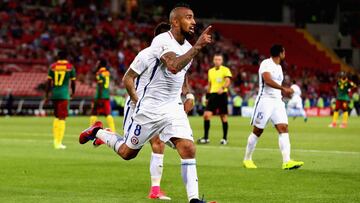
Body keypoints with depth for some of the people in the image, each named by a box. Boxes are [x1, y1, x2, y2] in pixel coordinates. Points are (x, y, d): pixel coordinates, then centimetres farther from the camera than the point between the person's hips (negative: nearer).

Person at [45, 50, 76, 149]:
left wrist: (46, 96, 10)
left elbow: (49, 82, 4)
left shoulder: (53, 66, 5)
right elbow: (73, 82, 5)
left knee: (56, 117, 18)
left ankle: (55, 140, 17)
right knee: (62, 118, -3)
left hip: (54, 94, 3)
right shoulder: (70, 67, 0)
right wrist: (73, 92, 24)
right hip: (64, 94, -3)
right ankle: (59, 143, -8)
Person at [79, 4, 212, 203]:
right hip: (150, 108, -6)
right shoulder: (162, 41, -19)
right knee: (127, 152, 10)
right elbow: (173, 67, -37)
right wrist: (198, 47, -37)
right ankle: (98, 132, 36)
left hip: (173, 108, 6)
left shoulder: (187, 47, 7)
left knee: (188, 148, -13)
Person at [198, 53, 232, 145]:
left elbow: (228, 81, -17)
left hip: (222, 94, -4)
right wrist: (207, 97, 19)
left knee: (223, 117, 1)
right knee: (206, 115, -8)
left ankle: (224, 138, 11)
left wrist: (223, 88, -36)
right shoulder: (210, 71, 16)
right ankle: (206, 137, -4)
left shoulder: (225, 70, -1)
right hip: (213, 94, 4)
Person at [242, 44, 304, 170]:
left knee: (283, 128, -9)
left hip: (277, 102, 7)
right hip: (265, 101, -7)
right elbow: (268, 80, -25)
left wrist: (284, 92, 15)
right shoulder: (266, 64, -10)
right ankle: (247, 159, 17)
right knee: (257, 131, 2)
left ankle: (287, 161, -18)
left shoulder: (278, 67, 18)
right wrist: (283, 88, -30)